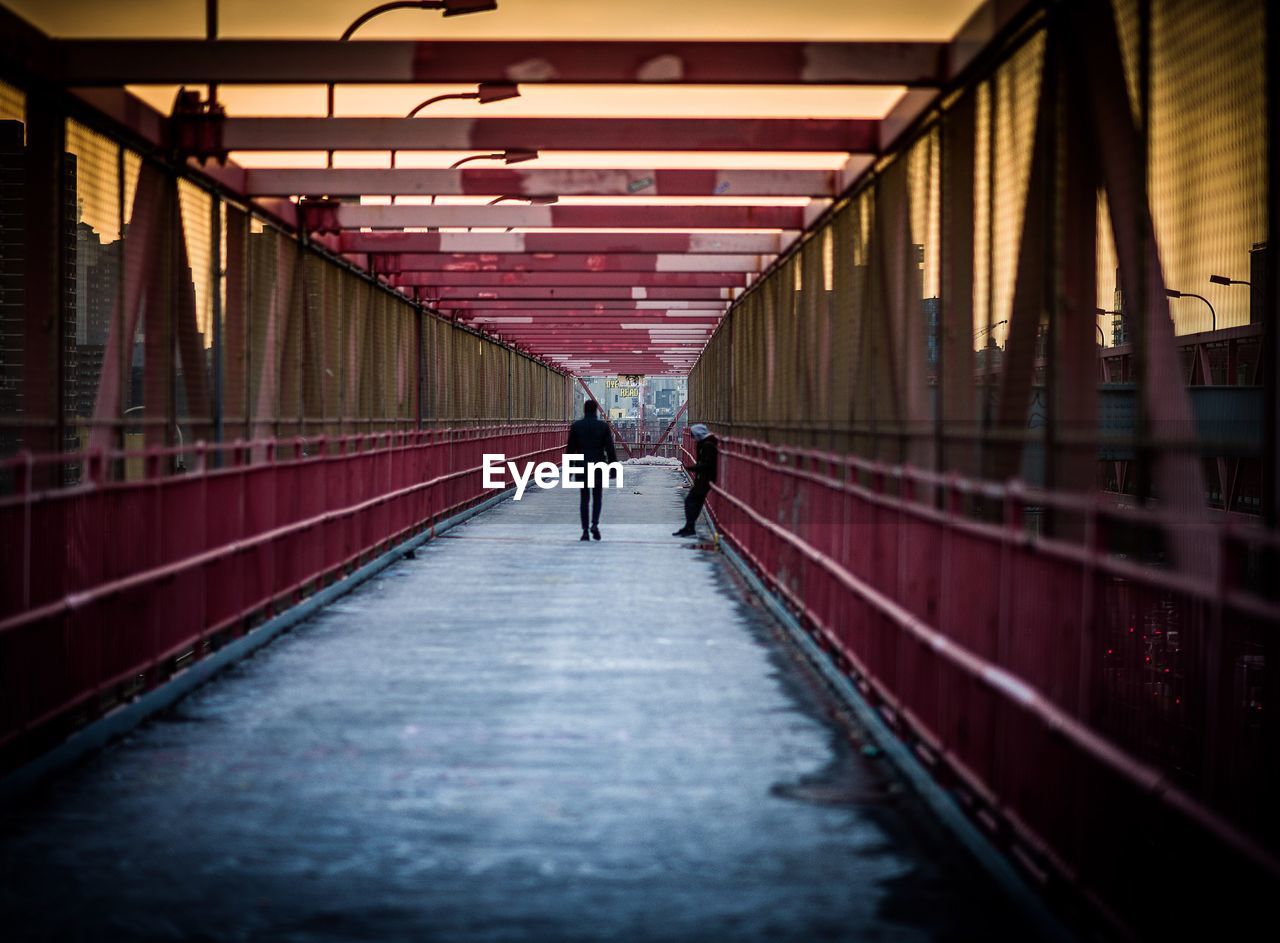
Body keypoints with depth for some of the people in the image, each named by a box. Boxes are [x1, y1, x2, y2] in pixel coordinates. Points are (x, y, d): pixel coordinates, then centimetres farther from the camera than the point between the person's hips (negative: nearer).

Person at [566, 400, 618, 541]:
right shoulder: (603, 426, -3)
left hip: (582, 466, 0)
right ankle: (595, 524, -7)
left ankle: (585, 530, 1)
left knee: (584, 498, 6)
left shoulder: (576, 426, 0)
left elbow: (570, 449, 2)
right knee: (597, 496, 13)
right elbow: (610, 448, -3)